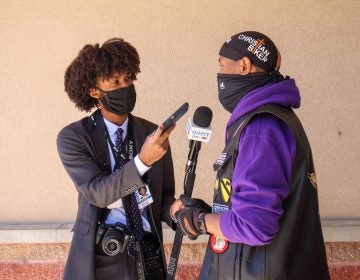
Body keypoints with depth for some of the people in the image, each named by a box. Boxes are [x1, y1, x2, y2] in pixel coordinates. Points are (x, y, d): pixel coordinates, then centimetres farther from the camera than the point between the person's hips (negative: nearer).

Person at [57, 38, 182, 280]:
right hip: (100, 256, -2)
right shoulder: (73, 138, -8)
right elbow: (97, 192, -19)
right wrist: (143, 160, -31)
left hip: (148, 254, 3)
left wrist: (174, 210, -16)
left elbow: (164, 195, 6)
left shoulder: (153, 133, 1)